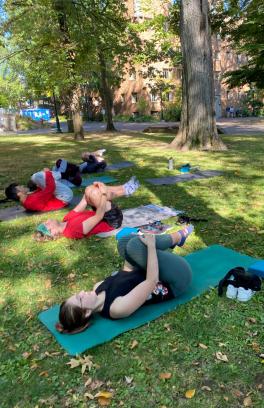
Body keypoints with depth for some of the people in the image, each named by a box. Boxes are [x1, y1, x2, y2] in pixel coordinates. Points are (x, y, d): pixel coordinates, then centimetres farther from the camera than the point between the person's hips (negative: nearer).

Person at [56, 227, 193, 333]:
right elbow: (152, 281, -34)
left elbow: (128, 272, 5)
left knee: (125, 242, -6)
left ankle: (175, 238, 11)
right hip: (175, 281, -7)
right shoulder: (118, 308, -33)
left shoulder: (98, 288, -10)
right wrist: (151, 246, -27)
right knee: (136, 245, -27)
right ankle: (178, 237, 3)